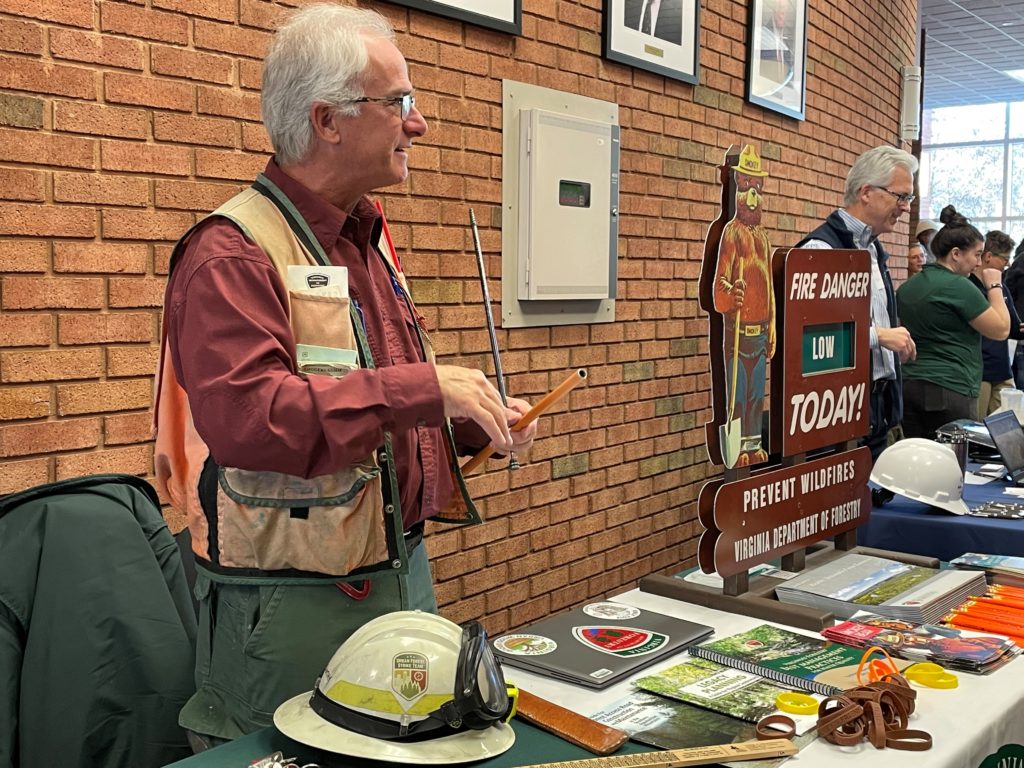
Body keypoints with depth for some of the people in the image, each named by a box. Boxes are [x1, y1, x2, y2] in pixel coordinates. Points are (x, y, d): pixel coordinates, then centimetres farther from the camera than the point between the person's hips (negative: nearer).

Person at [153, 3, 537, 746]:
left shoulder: (369, 242, 12)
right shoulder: (233, 252, -16)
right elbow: (242, 416, -31)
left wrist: (472, 422, 4)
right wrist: (427, 388, -29)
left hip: (403, 572, 9)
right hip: (293, 600, -8)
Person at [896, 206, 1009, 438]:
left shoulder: (907, 288, 12)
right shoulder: (959, 287, -12)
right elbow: (1001, 330, -7)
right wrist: (995, 287, 2)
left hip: (909, 385, 8)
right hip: (950, 390, -8)